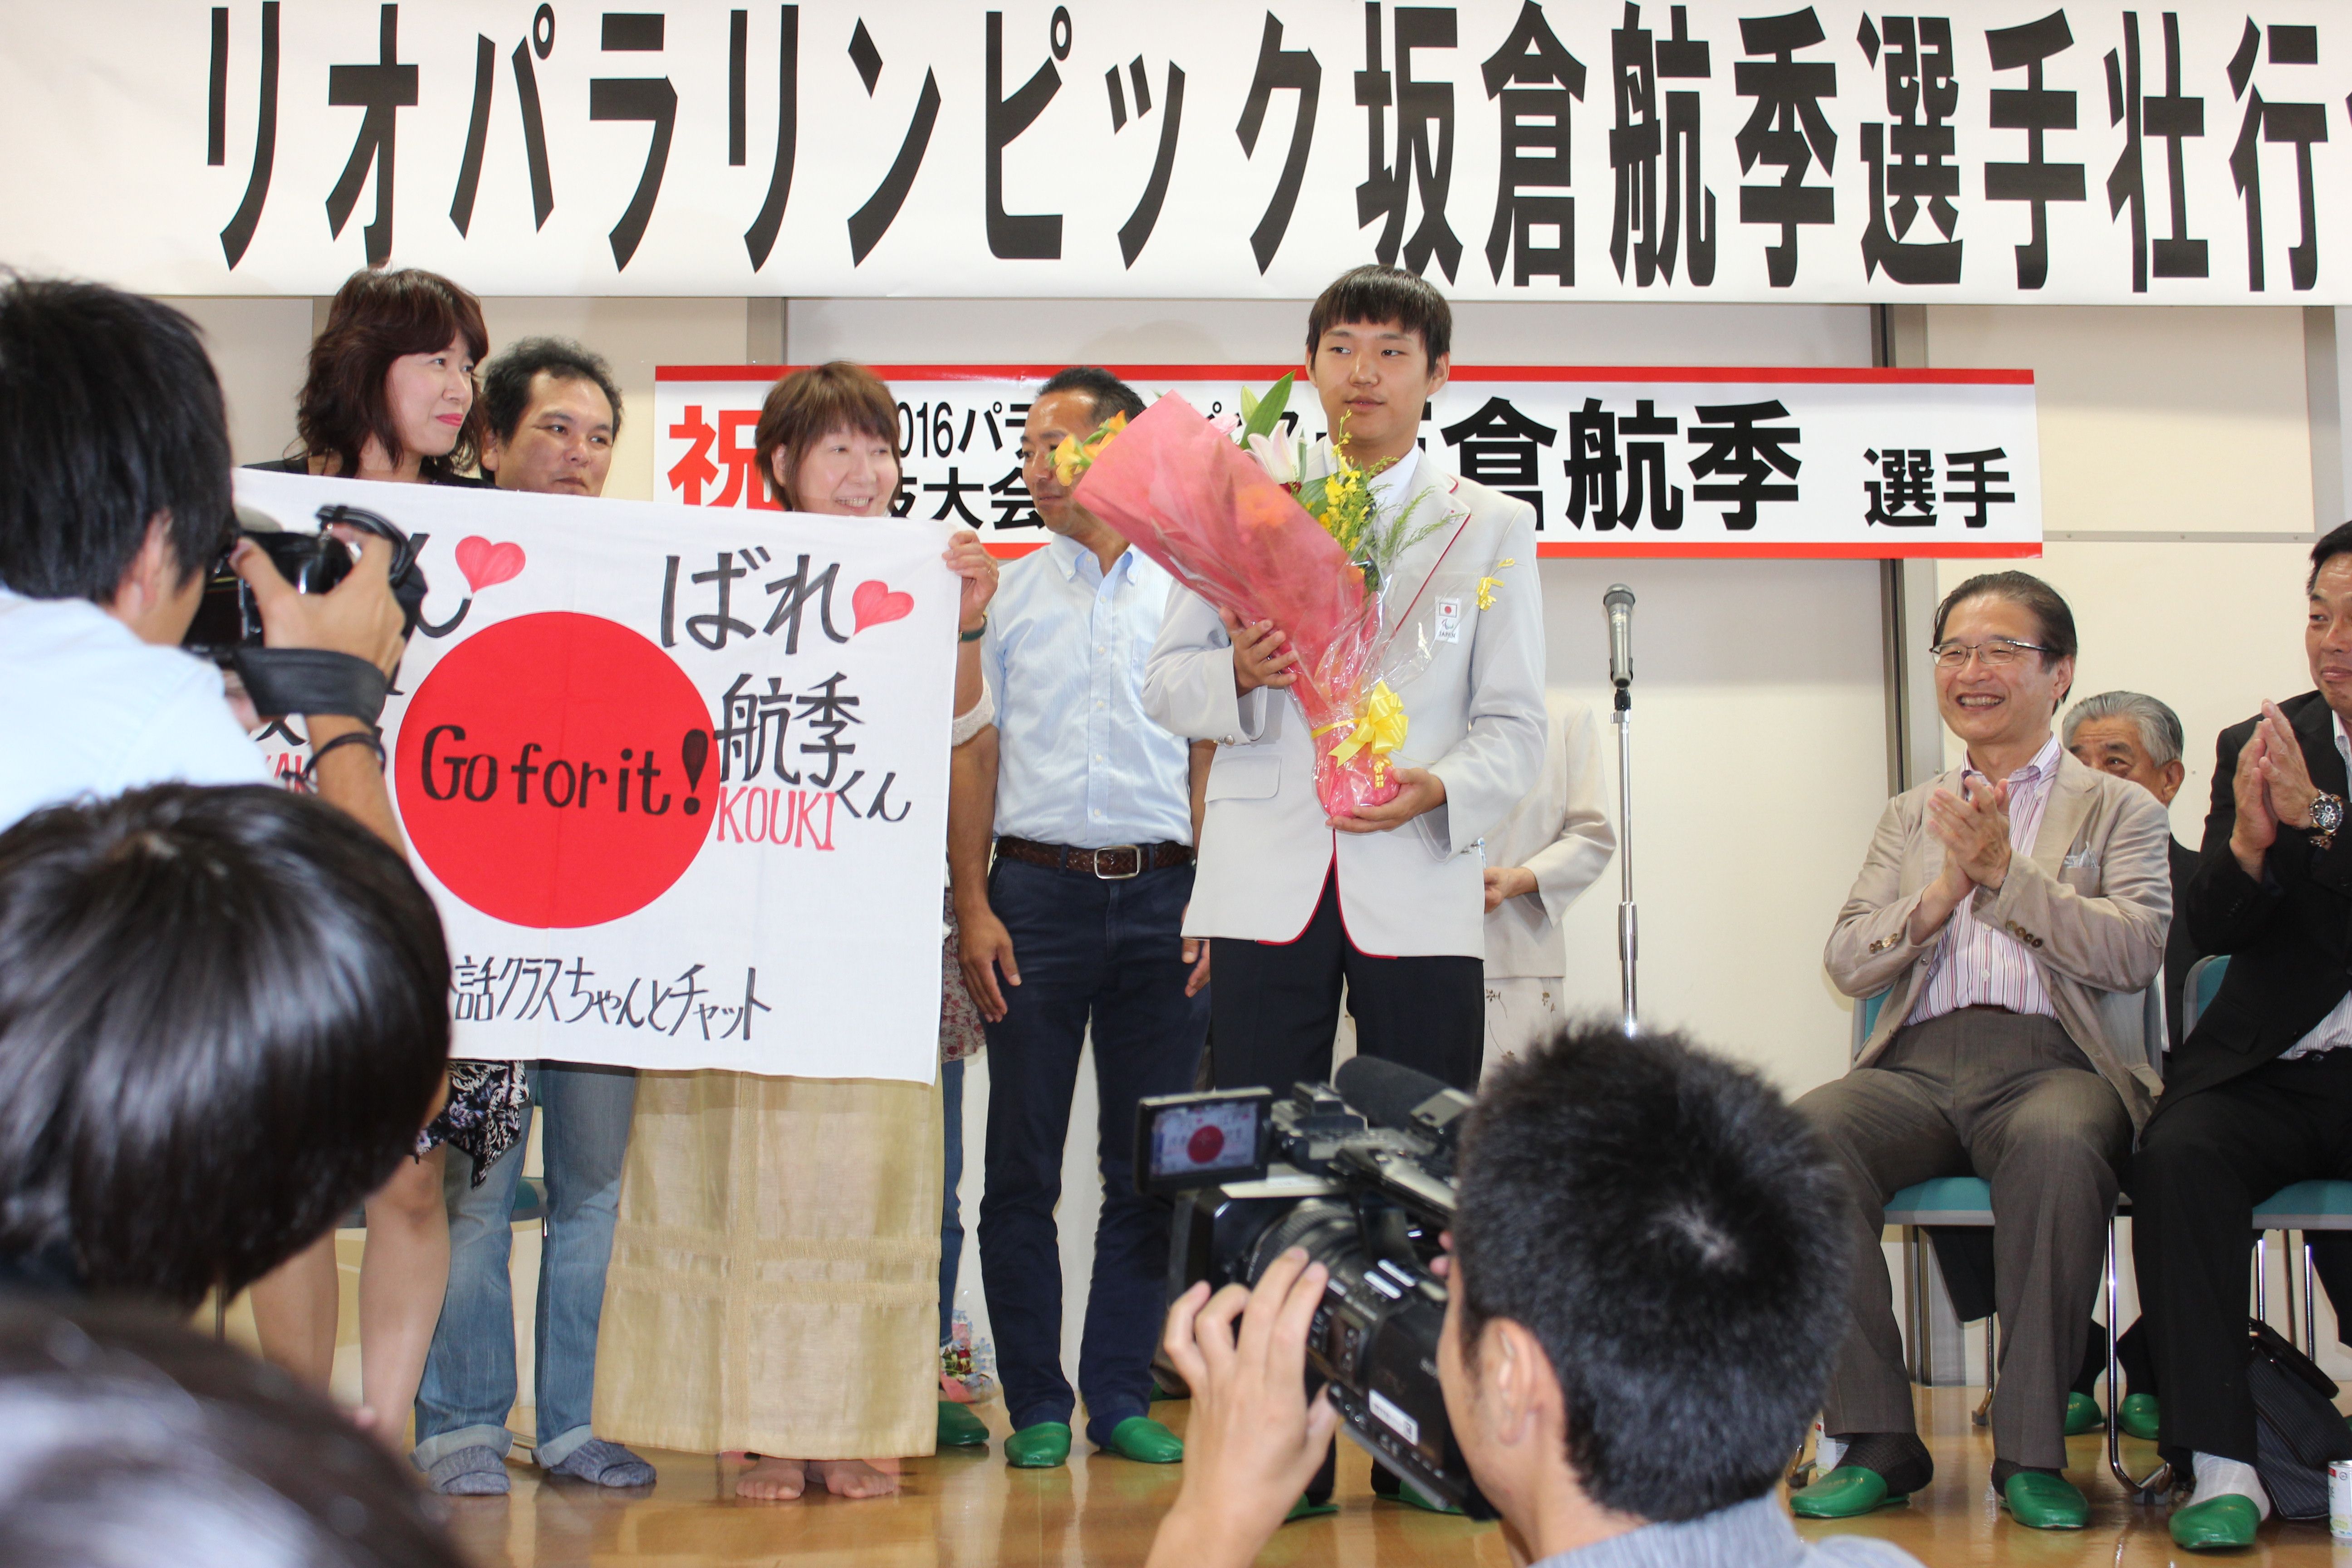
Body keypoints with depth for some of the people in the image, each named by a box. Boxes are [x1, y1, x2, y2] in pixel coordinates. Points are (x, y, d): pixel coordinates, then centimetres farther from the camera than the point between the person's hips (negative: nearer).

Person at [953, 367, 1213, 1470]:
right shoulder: (1004, 596, 10)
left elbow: (1210, 763, 8)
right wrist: (973, 906, -3)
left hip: (1160, 895, 0)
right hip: (1037, 891, 0)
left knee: (1149, 1166, 3)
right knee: (1024, 1162, 1)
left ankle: (1122, 1397, 13)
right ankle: (1036, 1404, 10)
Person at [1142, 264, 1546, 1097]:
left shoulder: (1495, 526, 13)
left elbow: (1514, 724, 7)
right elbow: (1163, 682, 11)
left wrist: (1440, 790, -14)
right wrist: (1238, 675, -12)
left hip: (1420, 884, 0)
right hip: (1267, 884, 0)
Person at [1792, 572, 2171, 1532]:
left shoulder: (2120, 810, 16)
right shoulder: (1910, 817, 25)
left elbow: (2134, 955, -1)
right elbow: (1847, 964, 13)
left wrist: (2004, 869, -6)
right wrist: (1945, 890, -2)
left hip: (2053, 1063, -3)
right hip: (1919, 1065, 3)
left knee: (2056, 1145, -39)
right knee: (1806, 1135, -31)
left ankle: (2031, 1452, -25)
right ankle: (1874, 1442, -21)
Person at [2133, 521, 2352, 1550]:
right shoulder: (2255, 748, 12)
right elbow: (2210, 928, 3)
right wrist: (2249, 840, -16)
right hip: (2269, 1071, 2)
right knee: (2179, 1155, -28)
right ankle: (2220, 1465, -25)